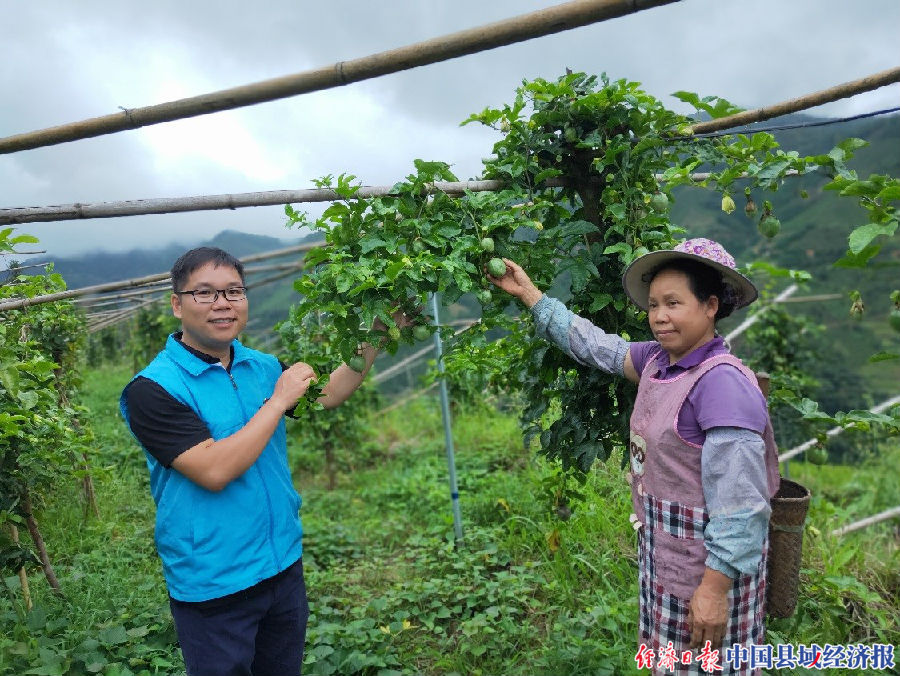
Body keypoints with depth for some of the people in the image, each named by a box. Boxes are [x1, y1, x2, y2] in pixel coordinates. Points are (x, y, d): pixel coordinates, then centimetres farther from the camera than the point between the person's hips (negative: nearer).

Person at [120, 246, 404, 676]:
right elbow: (214, 471, -27)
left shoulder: (262, 366, 1)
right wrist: (278, 400, -22)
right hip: (213, 587, -6)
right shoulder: (152, 389, -18)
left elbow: (327, 395, 14)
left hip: (284, 565, 6)